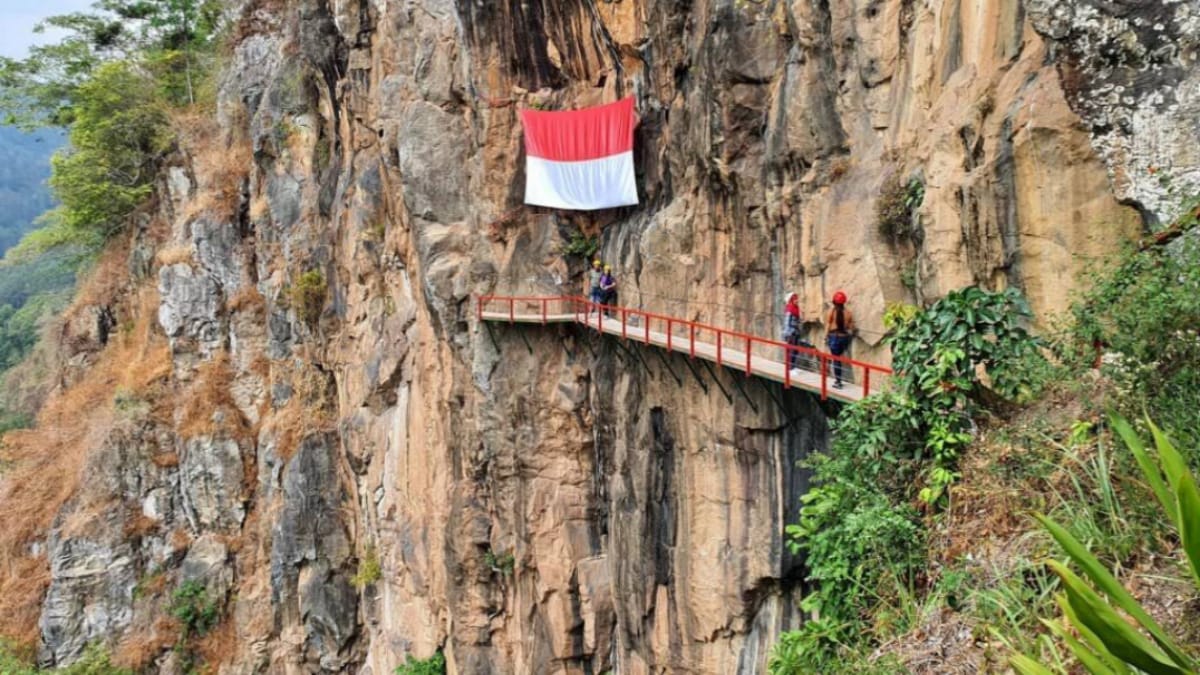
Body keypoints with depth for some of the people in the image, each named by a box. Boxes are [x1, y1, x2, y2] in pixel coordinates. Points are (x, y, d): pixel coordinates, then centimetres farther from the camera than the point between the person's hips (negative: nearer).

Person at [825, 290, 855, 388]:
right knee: (839, 357, 19)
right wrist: (849, 338, 15)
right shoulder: (848, 312, 0)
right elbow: (851, 327, 3)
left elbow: (828, 325, -5)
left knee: (836, 359, 2)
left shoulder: (831, 311, -7)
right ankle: (838, 379, 22)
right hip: (844, 337, 3)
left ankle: (838, 382, 2)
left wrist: (826, 337, 3)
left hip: (834, 336, -3)